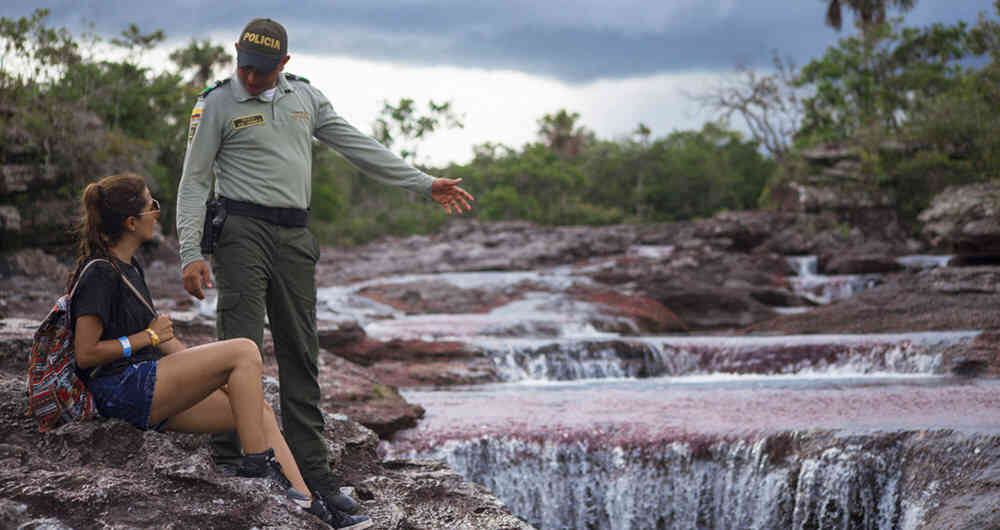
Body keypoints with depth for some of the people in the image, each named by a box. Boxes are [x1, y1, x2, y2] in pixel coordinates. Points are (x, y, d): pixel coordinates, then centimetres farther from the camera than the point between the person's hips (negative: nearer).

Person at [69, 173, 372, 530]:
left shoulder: (129, 268, 21)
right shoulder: (99, 273, -10)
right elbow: (86, 354, -15)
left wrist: (211, 372, 11)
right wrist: (148, 337, -6)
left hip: (155, 397, 10)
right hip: (122, 390, -10)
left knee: (258, 410, -2)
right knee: (244, 351, -19)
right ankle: (256, 462, -15)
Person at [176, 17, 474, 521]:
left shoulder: (305, 97, 12)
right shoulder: (216, 104, -1)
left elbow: (358, 147, 13)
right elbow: (194, 182, -1)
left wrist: (425, 183, 10)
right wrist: (190, 254, -11)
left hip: (294, 238, 4)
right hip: (242, 231, -4)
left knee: (300, 355, 4)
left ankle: (312, 469, 6)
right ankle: (230, 458, -6)